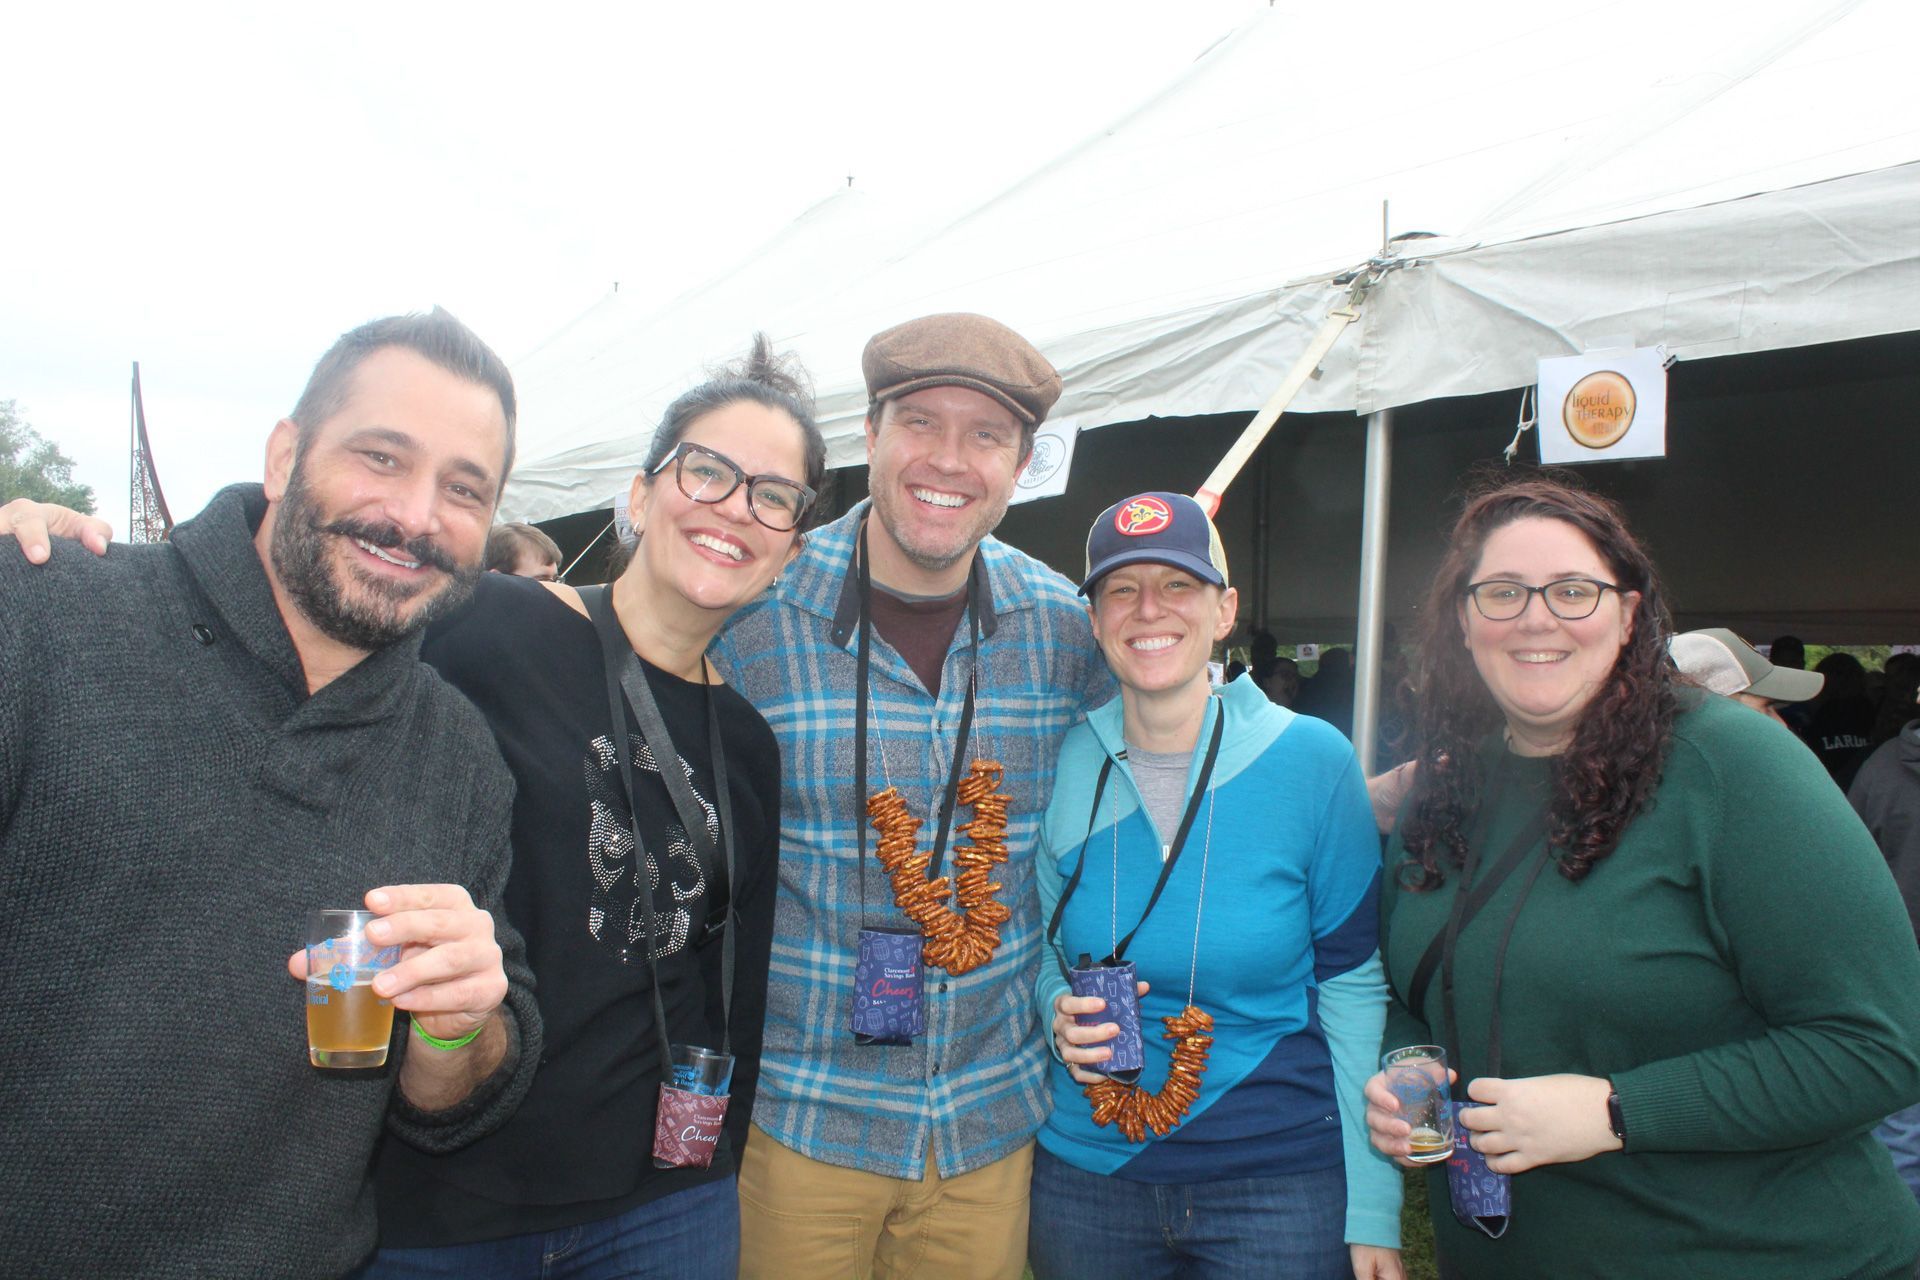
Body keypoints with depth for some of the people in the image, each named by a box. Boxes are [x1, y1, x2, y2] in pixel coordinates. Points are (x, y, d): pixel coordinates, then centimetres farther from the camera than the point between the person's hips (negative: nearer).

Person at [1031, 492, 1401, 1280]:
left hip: (1281, 1176, -2)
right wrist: (1061, 1011, -12)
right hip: (1085, 1169, 2)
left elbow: (1353, 986, -6)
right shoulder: (1062, 766, -6)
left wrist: (1373, 1209, -6)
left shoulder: (1311, 760, -11)